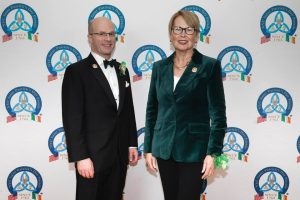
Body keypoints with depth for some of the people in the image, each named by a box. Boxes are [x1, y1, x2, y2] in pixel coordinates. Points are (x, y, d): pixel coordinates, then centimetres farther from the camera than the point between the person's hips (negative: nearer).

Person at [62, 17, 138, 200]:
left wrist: (132, 144, 12)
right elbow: (72, 118, -13)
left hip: (119, 155, 6)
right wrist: (80, 157, -17)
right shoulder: (77, 71, -9)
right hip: (93, 156, -6)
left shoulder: (122, 70, 13)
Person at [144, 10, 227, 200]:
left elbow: (218, 113, -8)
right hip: (164, 148, 4)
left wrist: (212, 153, -13)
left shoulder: (210, 66, -5)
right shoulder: (160, 67, 6)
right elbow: (152, 111, 10)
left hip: (193, 149, -4)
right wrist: (148, 148, 7)